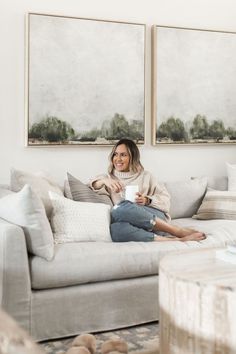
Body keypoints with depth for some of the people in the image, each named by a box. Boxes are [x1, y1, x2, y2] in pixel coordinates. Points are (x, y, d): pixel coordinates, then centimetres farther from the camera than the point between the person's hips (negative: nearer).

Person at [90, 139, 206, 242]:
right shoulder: (109, 178, 24)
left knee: (121, 208, -34)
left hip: (155, 216, -1)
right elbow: (94, 185, 3)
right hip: (133, 224, 1)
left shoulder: (145, 176, 21)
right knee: (115, 229, -37)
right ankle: (174, 240, -34)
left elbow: (165, 197, 14)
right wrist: (104, 181, -18)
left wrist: (147, 200, -6)